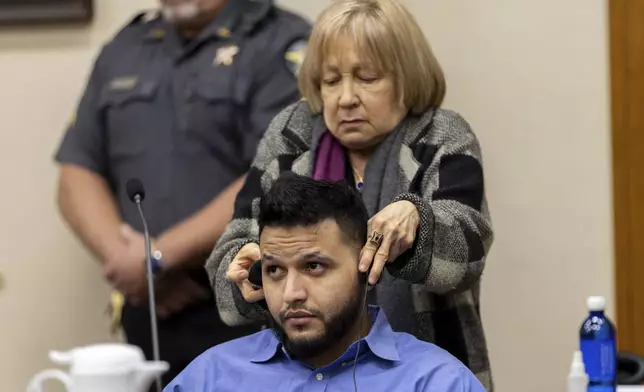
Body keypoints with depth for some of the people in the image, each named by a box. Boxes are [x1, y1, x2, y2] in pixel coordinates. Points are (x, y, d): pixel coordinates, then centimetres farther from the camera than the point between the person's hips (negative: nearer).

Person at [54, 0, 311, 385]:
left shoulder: (281, 44, -4)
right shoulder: (125, 50, 16)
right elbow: (79, 174, 12)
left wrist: (159, 258, -12)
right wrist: (124, 257, -6)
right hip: (147, 320, 5)